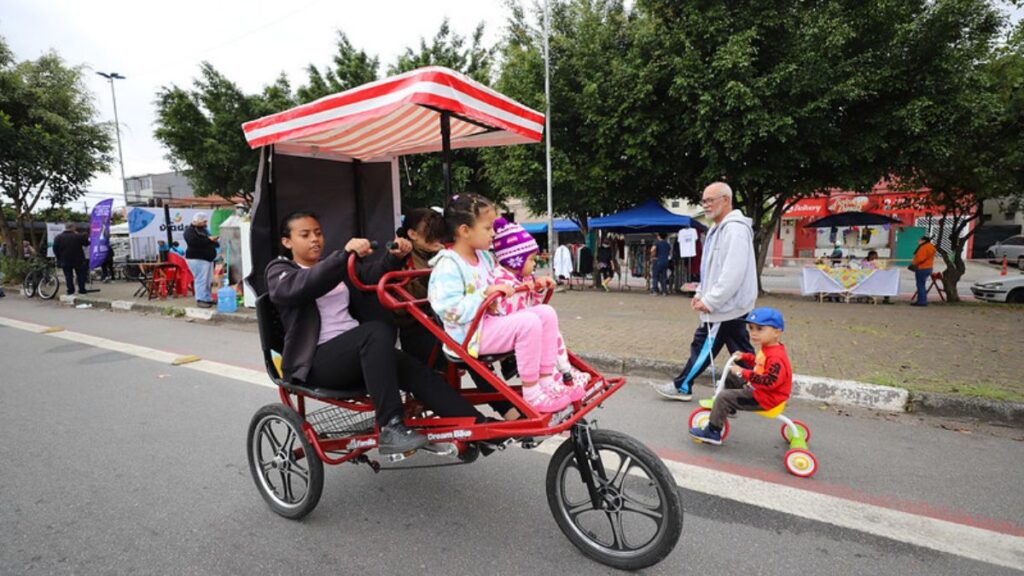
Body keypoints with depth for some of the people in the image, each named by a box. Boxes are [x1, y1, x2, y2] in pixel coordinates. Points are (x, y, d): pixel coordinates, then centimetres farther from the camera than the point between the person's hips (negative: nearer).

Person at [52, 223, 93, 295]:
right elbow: (86, 243, 2)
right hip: (78, 260, -1)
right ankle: (82, 290, 8)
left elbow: (55, 249, 3)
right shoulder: (78, 236, -9)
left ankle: (70, 290, 5)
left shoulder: (58, 237, 1)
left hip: (65, 260, 2)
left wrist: (59, 258, 12)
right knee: (80, 275, 7)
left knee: (68, 276, 5)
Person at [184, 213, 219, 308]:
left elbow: (208, 242, 31)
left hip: (208, 258, 9)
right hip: (197, 259, -9)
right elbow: (193, 242, -24)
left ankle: (208, 298, 15)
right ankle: (200, 300, -8)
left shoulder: (203, 230, 20)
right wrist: (209, 239, -20)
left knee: (209, 280, 9)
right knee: (201, 280, -11)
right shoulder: (190, 230, -6)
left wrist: (215, 241, 7)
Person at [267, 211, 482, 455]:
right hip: (317, 359, -5)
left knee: (417, 371, -18)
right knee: (377, 331, -34)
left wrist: (395, 256, -18)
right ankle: (391, 428, -35)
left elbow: (374, 274, 4)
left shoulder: (333, 265, 22)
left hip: (356, 351, 6)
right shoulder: (280, 270, 6)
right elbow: (299, 288, -20)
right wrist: (345, 253, -34)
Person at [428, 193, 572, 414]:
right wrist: (485, 293, -25)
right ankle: (531, 394, -14)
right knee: (528, 323, -27)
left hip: (491, 320, 9)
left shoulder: (485, 257, 12)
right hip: (470, 334, -9)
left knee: (546, 313, -3)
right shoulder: (448, 266, -16)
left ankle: (547, 382, 0)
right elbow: (452, 312, -23)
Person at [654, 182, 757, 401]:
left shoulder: (735, 229, -18)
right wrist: (701, 293, 14)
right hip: (725, 306, 10)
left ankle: (682, 387, 12)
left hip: (726, 307, -10)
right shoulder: (718, 228, 16)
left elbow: (733, 273, -25)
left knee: (703, 347, 0)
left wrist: (710, 301, -22)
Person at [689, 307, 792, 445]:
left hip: (764, 398, -11)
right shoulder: (768, 349, 6)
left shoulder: (776, 358, -27)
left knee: (723, 397, -20)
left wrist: (744, 372, -35)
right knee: (729, 377, 20)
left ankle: (713, 432, -12)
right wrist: (744, 356, 13)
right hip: (755, 388, 11)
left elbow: (769, 382, -37)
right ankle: (729, 408, 30)